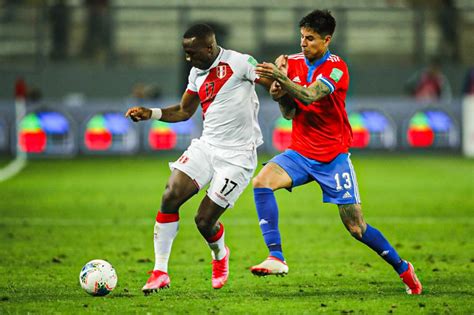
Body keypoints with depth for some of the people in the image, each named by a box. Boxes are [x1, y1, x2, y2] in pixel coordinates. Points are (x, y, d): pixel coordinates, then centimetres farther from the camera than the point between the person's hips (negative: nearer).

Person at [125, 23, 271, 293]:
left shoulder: (239, 63, -12)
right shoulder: (197, 73, 10)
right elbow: (184, 111, 24)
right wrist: (150, 113, 10)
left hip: (237, 156, -6)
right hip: (206, 146, 6)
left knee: (204, 220, -7)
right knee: (170, 197, -14)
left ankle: (220, 256, 30)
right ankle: (160, 272, -5)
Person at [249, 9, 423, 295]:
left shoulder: (336, 68, -14)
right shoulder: (292, 63, 2)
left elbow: (309, 96, -31)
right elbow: (290, 113, 1)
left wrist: (283, 79, -46)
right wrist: (280, 93, -19)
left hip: (333, 157, -4)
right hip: (300, 153, 4)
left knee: (356, 227, -2)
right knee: (262, 181, -25)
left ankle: (403, 268, 21)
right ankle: (276, 258, -26)